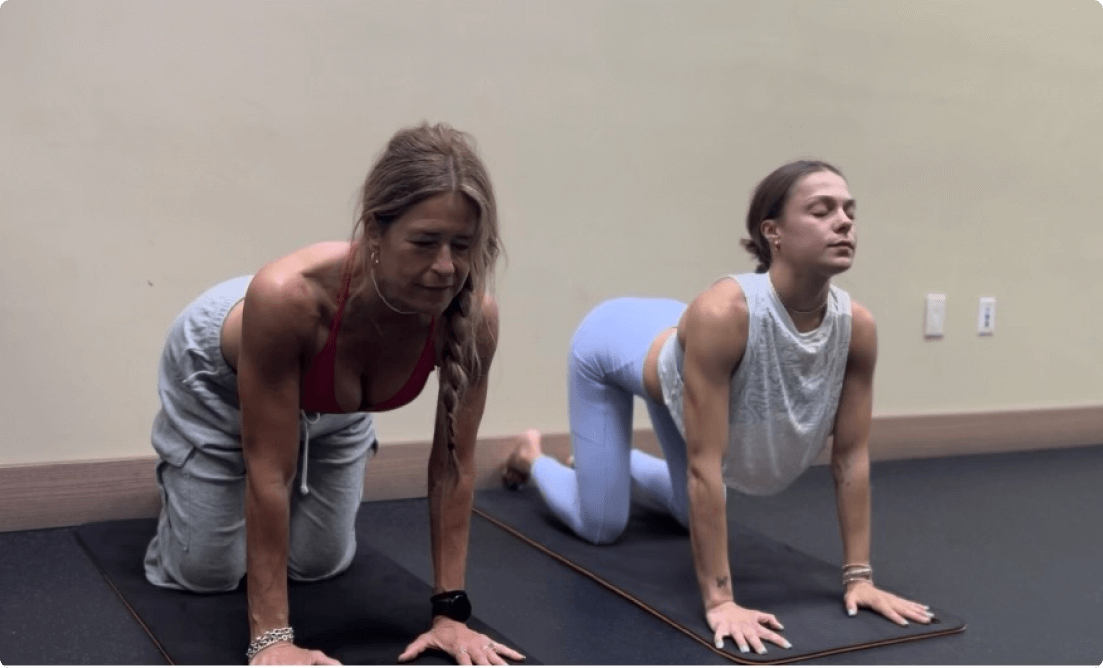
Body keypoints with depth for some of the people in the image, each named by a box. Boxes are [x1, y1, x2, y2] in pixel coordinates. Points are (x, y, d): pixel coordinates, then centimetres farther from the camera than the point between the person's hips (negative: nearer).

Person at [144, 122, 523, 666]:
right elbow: (268, 473, -37)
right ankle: (177, 471, 34)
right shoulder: (287, 297, -47)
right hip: (220, 376, -3)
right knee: (206, 572, 5)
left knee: (319, 564, 12)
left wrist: (451, 611, -20)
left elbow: (454, 465, -22)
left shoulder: (473, 317, -35)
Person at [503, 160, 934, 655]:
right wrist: (719, 600, -38)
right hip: (611, 345, -5)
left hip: (671, 344, 6)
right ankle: (533, 456, 32)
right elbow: (704, 466, -41)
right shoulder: (721, 315, -46)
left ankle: (616, 460, 46)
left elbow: (852, 458, -18)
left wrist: (859, 576, -17)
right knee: (600, 525, 1)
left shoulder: (857, 328, -29)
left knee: (695, 515, 18)